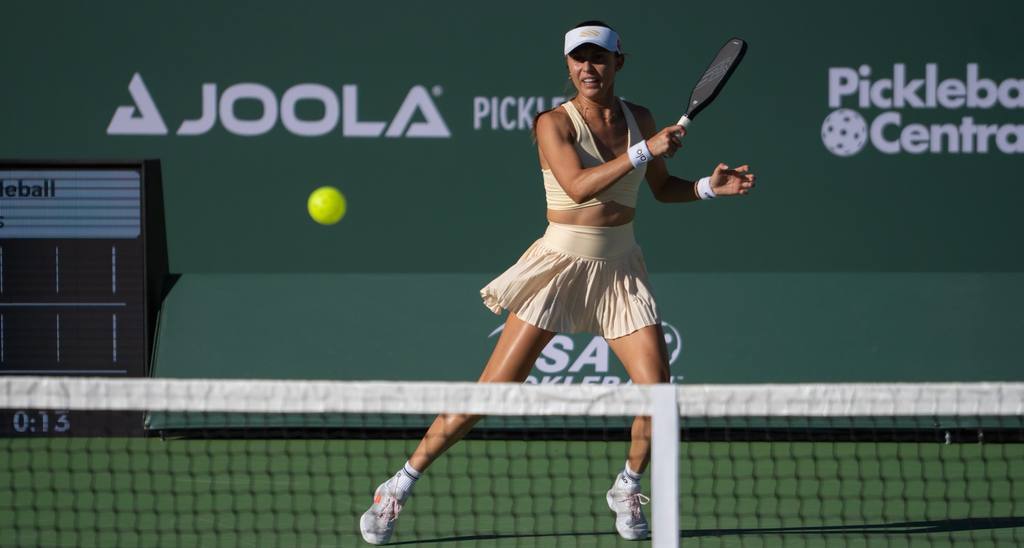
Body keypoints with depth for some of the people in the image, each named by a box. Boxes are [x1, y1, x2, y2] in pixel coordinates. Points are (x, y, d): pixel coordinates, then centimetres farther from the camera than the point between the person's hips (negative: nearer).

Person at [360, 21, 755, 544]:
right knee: (492, 391, -9)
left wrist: (709, 187, 3)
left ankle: (627, 487, 21)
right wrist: (645, 150, -25)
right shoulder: (554, 123, -9)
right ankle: (399, 487, 2)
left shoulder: (639, 119, 7)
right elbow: (578, 185, -25)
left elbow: (662, 187, 21)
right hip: (561, 263, -4)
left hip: (620, 269, 4)